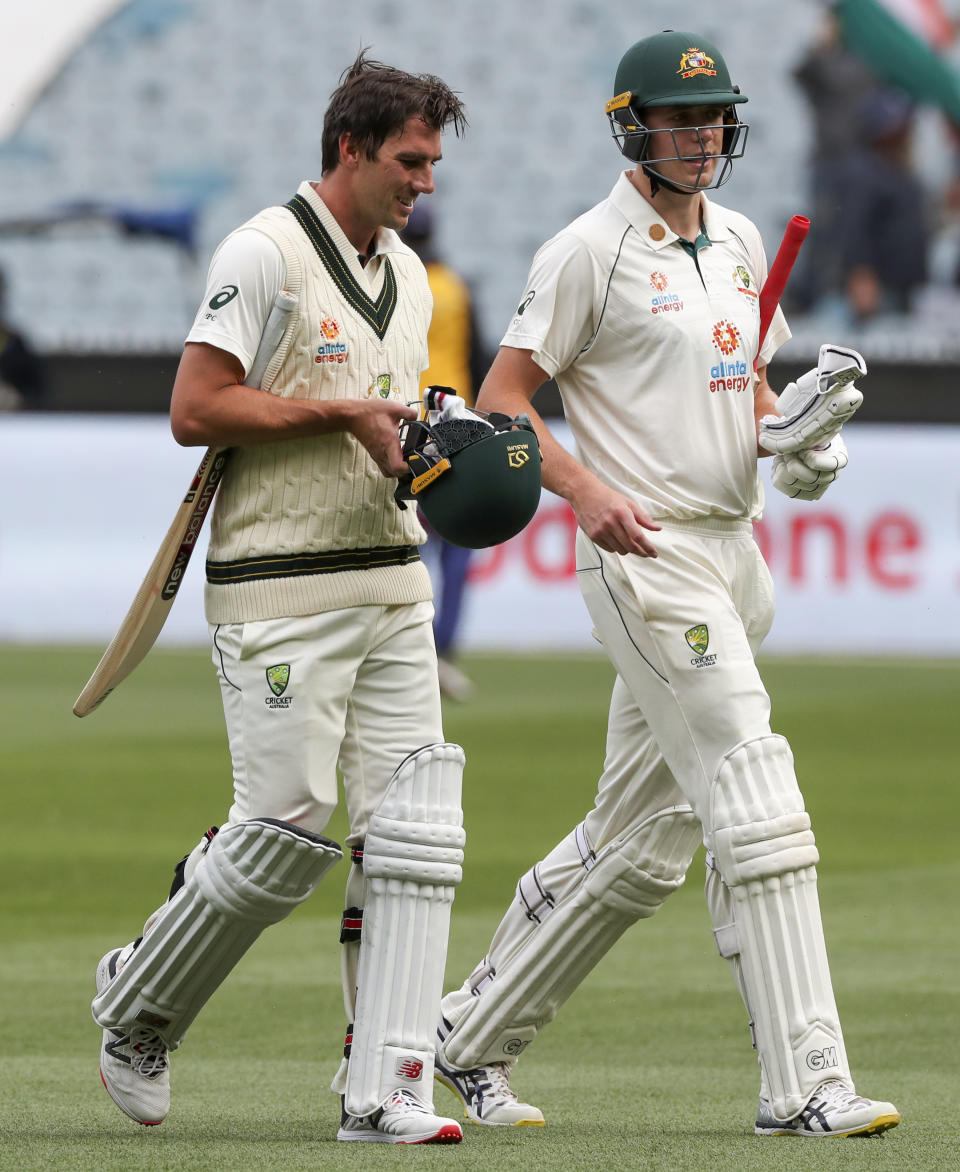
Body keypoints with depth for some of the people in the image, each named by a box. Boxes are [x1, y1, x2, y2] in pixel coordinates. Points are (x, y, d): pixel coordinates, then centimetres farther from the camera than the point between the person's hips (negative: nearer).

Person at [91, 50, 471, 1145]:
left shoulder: (406, 274, 16)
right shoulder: (265, 253, -9)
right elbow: (194, 410, -15)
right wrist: (342, 412, -15)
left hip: (390, 582, 8)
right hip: (280, 591, -8)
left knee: (414, 833, -3)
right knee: (286, 830, -8)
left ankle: (384, 1089, -4)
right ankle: (136, 1005, 17)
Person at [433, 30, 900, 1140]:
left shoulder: (738, 242, 15)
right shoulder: (590, 252, -8)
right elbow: (502, 396, -8)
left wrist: (798, 429, 3)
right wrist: (587, 490, -23)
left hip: (733, 551, 8)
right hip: (648, 557, -8)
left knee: (640, 841, 12)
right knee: (760, 816, -15)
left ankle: (472, 1040, 23)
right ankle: (803, 1085, -16)